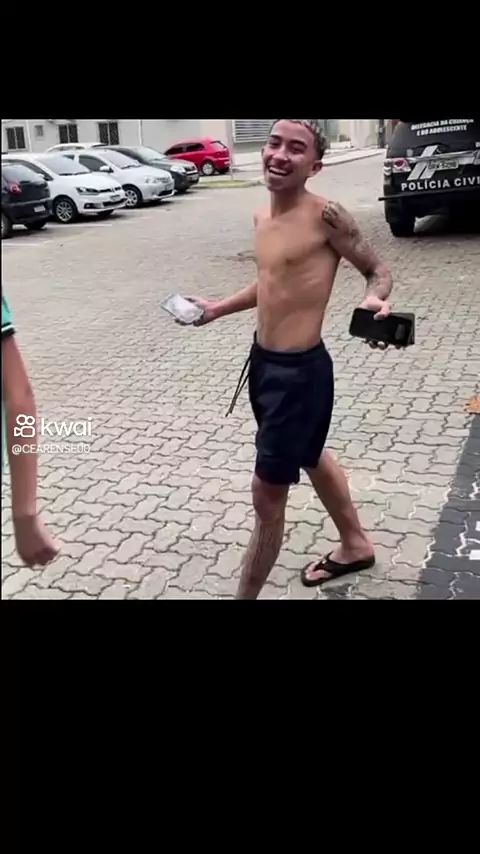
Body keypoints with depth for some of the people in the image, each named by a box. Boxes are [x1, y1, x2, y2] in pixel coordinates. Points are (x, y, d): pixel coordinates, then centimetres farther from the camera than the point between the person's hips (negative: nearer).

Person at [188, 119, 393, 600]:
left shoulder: (325, 216, -17)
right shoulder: (261, 218, 6)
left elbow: (377, 269, -8)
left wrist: (376, 299, -29)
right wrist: (218, 308, 23)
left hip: (301, 371, -9)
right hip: (263, 362, 9)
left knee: (267, 494, 2)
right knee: (311, 457, 26)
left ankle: (247, 594, 20)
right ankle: (355, 546, 50)